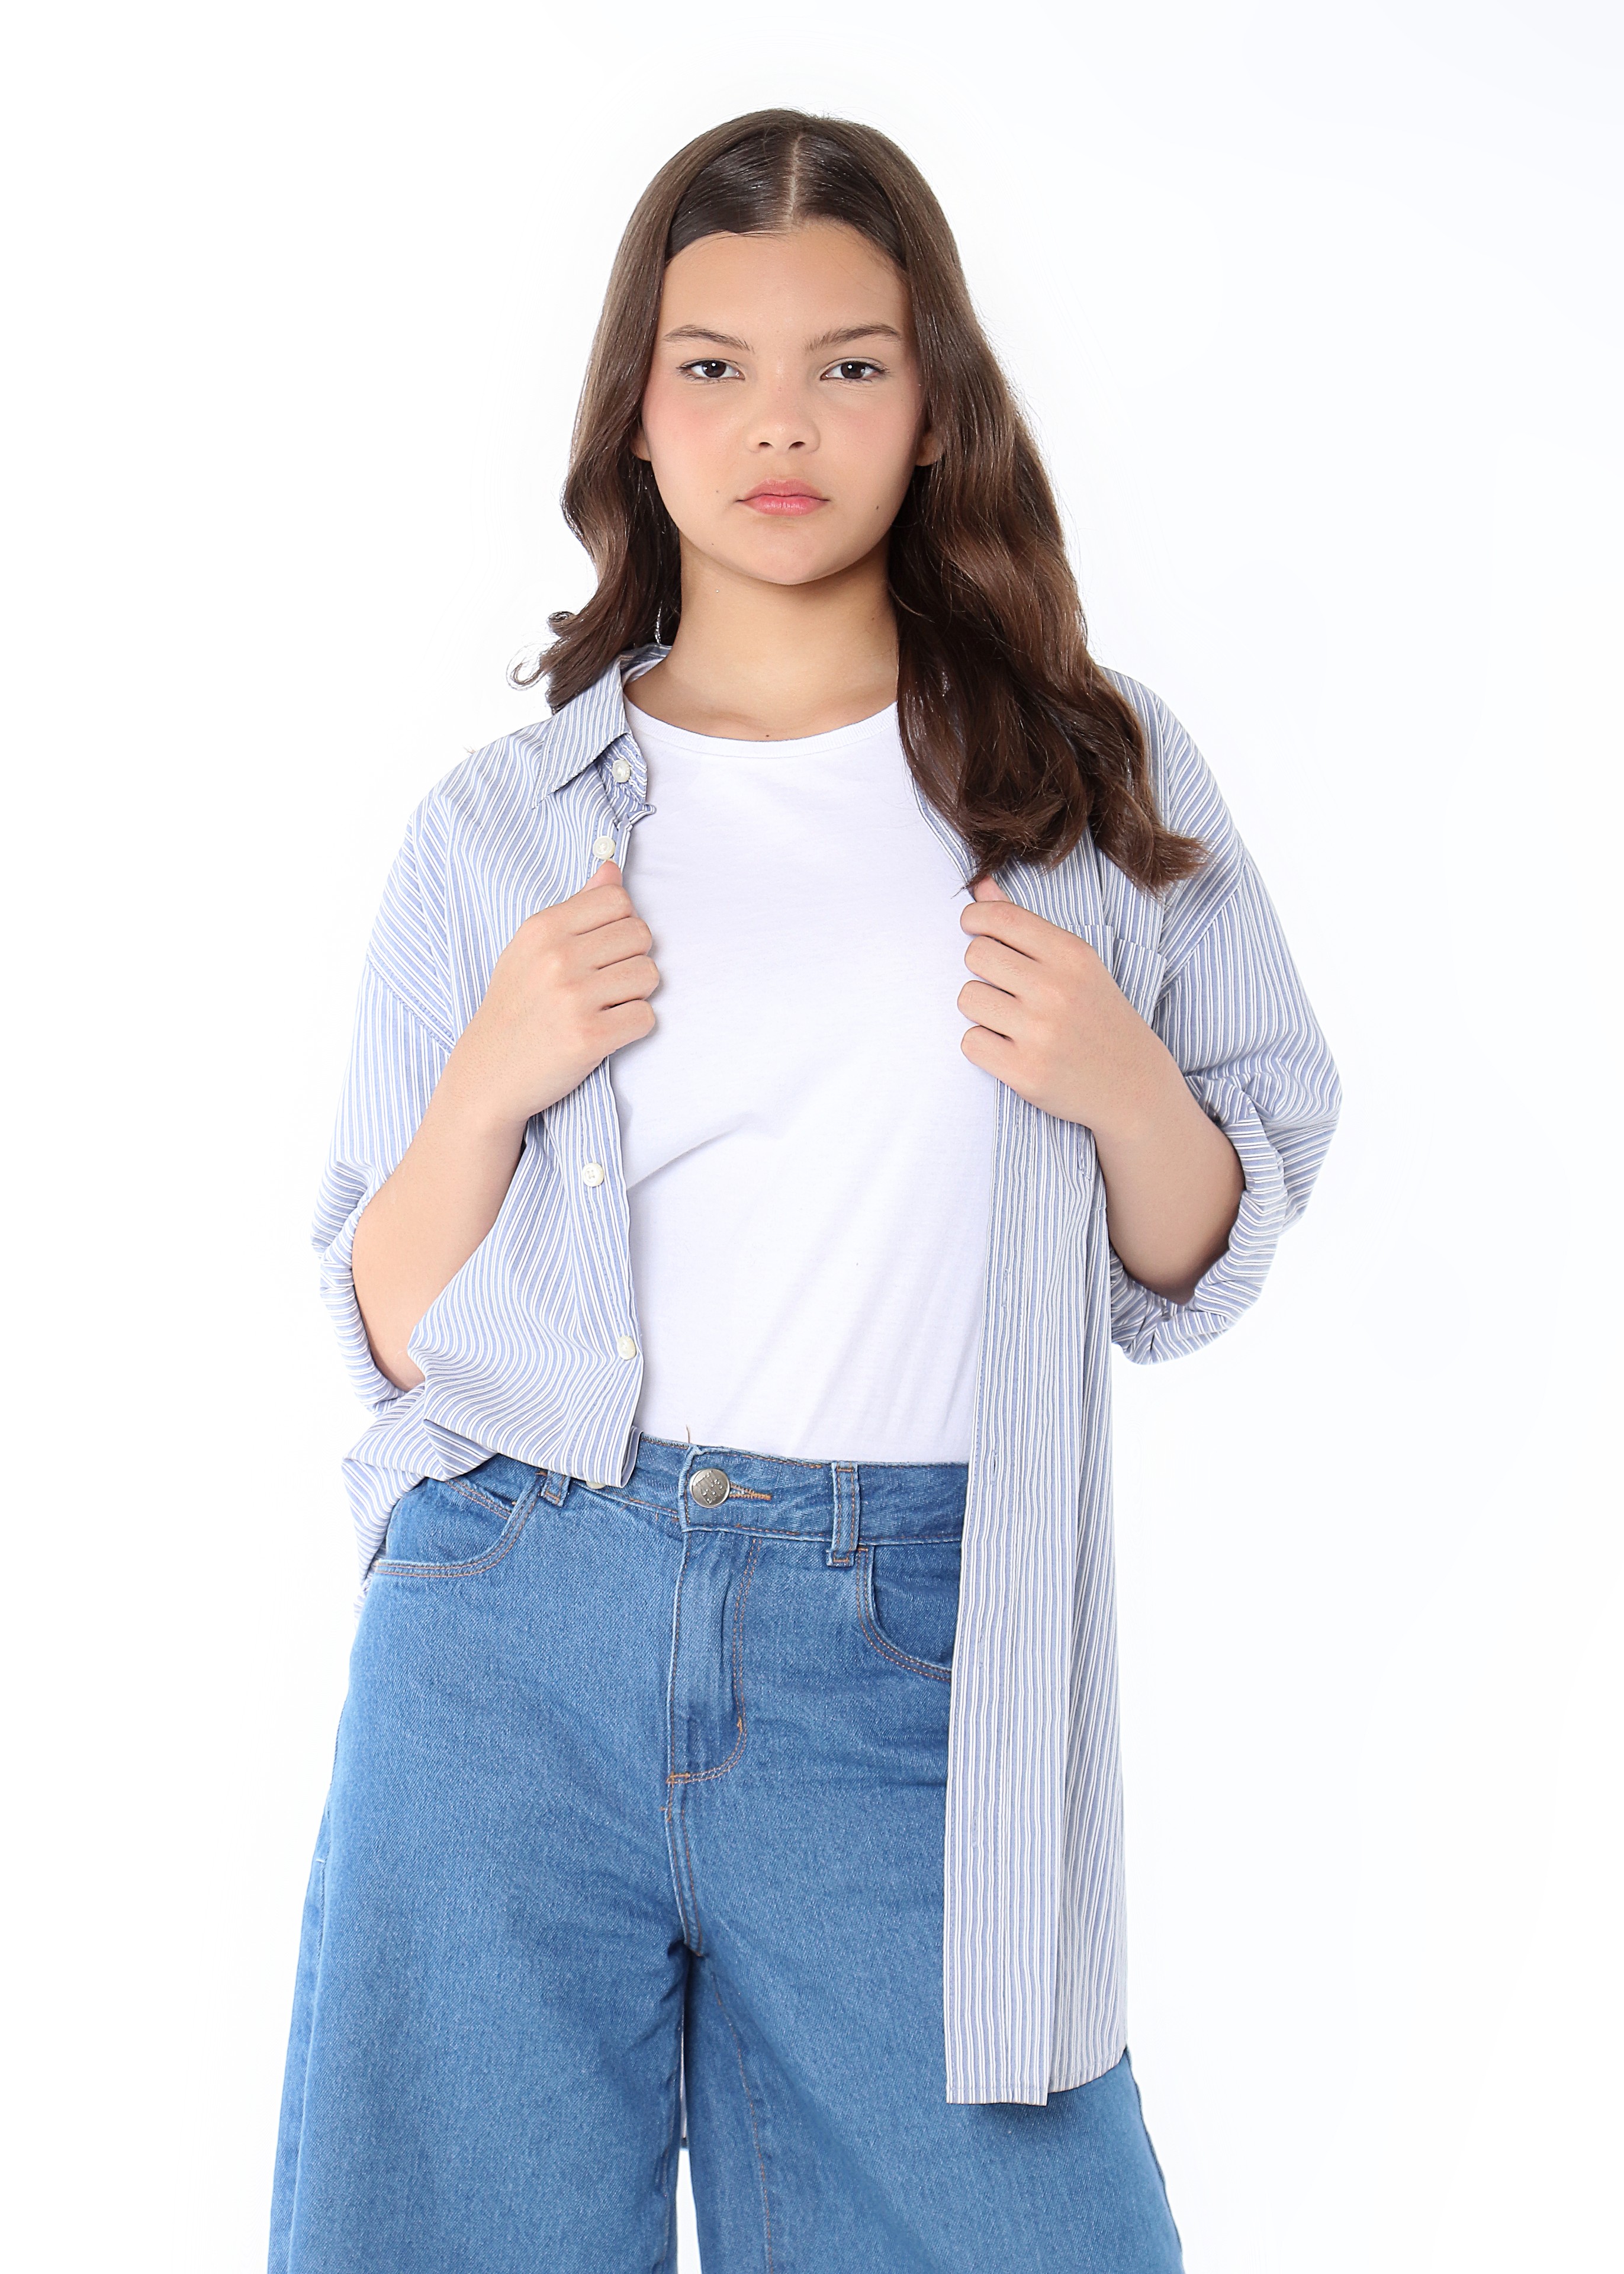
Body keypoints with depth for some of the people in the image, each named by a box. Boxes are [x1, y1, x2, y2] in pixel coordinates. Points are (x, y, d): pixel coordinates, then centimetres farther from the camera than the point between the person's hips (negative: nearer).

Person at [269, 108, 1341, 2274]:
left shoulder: (1098, 774, 7)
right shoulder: (498, 830, 7)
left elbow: (1193, 1272, 12)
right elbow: (392, 1340, 8)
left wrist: (1123, 1085, -8)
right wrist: (491, 1079, -9)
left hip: (906, 1671, 0)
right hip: (515, 1644, 1)